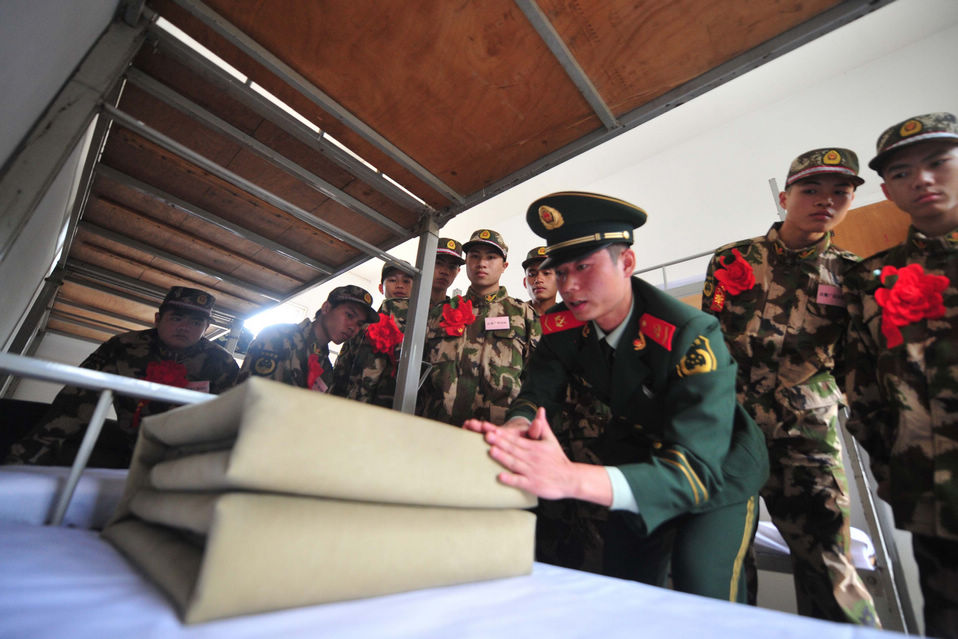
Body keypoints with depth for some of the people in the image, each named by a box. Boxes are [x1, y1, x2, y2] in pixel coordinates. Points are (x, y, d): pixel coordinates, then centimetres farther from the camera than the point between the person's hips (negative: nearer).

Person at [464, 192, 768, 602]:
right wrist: (515, 428, -42)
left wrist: (572, 479, -57)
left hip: (718, 473, -3)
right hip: (637, 468, 4)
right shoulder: (561, 328, -16)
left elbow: (697, 468, -40)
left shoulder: (692, 337, -33)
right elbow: (537, 394, -16)